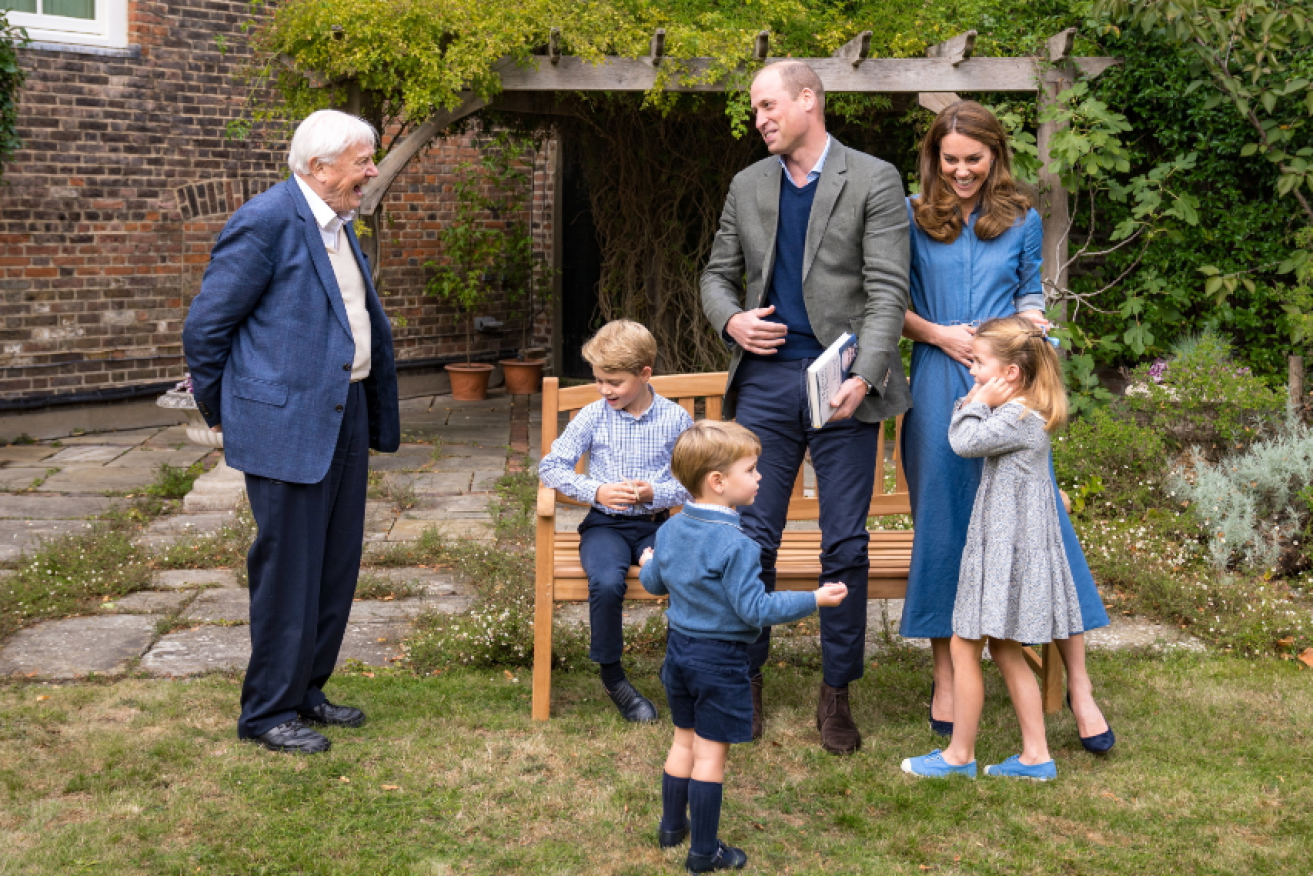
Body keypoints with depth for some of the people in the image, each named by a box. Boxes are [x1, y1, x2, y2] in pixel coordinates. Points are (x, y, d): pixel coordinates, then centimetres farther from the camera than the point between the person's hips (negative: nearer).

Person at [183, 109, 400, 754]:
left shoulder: (338, 224, 13)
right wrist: (220, 411, -2)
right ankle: (268, 713, 12)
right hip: (288, 424, -9)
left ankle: (305, 692, 29)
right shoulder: (266, 222, -15)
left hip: (344, 416, 9)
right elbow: (205, 325, -12)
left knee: (336, 566, 14)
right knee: (288, 572, -1)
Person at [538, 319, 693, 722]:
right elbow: (551, 465, 2)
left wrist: (655, 493, -16)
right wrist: (595, 490, -12)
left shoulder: (676, 419, 1)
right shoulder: (594, 417, 1)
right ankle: (611, 674, -6)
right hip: (605, 523, 0)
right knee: (606, 582, -32)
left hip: (656, 523, 0)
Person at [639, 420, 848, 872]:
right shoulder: (736, 546, -24)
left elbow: (653, 583, 14)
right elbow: (755, 609, -24)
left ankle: (672, 826, 35)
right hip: (720, 660, -7)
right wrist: (815, 599, -18)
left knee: (684, 741, 22)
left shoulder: (671, 530, 1)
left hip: (679, 648, 8)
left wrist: (648, 564, 37)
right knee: (711, 753, 2)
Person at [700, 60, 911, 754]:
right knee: (752, 537, 4)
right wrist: (731, 320, -5)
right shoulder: (748, 186, 13)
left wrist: (863, 377, -21)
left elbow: (888, 290, -8)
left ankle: (836, 692, 14)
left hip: (841, 382, -3)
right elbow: (718, 274, 19)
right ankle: (745, 680, 18)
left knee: (845, 545, 2)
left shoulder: (873, 181, -1)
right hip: (765, 378, 3)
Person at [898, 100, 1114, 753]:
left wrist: (1032, 320, -4)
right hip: (939, 386, 0)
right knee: (942, 523, 4)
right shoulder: (912, 217, 6)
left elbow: (1029, 294, 17)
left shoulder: (1022, 221, 9)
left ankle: (1078, 685, 2)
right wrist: (940, 334, -9)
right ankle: (946, 676, 17)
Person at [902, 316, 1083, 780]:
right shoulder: (1021, 416, 13)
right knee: (1005, 651, 14)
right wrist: (974, 401, 6)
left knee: (964, 646, -1)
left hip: (1007, 550, -10)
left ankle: (959, 754, 10)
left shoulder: (1020, 418, -18)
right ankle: (1035, 755, 17)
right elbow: (966, 437, 20)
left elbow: (964, 441, -24)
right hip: (1000, 548, 10)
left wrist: (977, 401, -10)